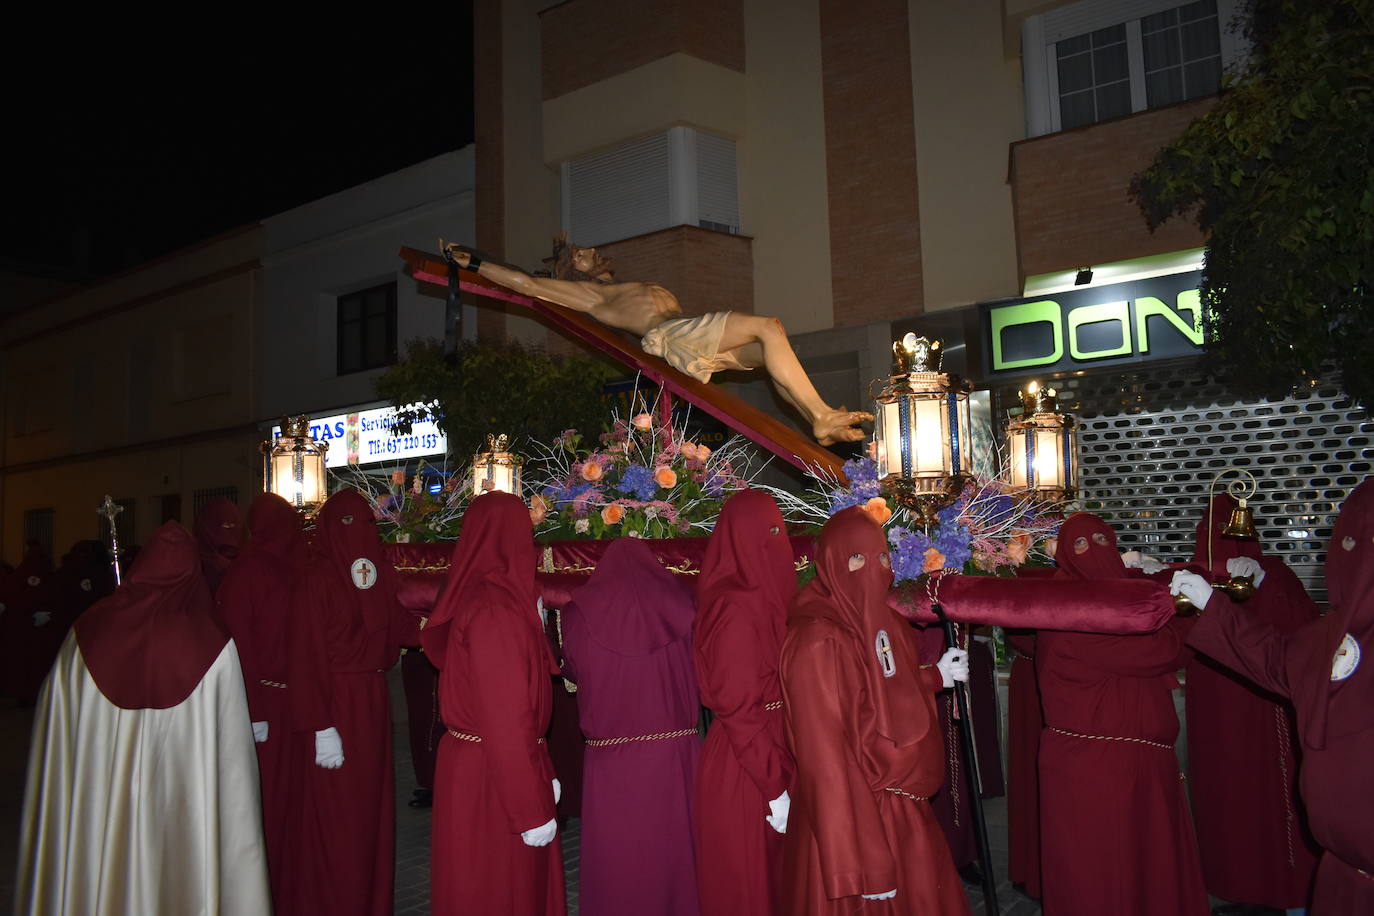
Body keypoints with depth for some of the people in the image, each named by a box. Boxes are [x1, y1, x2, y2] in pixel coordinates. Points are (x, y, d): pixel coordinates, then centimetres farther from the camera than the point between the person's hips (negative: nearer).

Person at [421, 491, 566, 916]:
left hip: (475, 760, 9)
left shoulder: (477, 597, 5)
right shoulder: (497, 610, -23)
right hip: (493, 774, -9)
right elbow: (506, 719, -24)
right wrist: (532, 809, -21)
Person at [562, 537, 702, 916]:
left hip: (610, 760, -1)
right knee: (672, 850, 14)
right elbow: (706, 679, 3)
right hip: (675, 756, 1)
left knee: (615, 857, 11)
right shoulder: (681, 604, -3)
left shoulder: (581, 614, -4)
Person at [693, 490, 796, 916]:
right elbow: (738, 709, -21)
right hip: (745, 772, -9)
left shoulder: (761, 599, 7)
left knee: (768, 877, 21)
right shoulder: (736, 608, -21)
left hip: (765, 757, 9)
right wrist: (775, 788, -19)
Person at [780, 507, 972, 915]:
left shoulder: (886, 622, 3)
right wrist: (860, 860, -26)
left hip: (901, 807, 9)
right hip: (853, 815, -9)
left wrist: (934, 676, 17)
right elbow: (826, 760, -26)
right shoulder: (818, 641, -25)